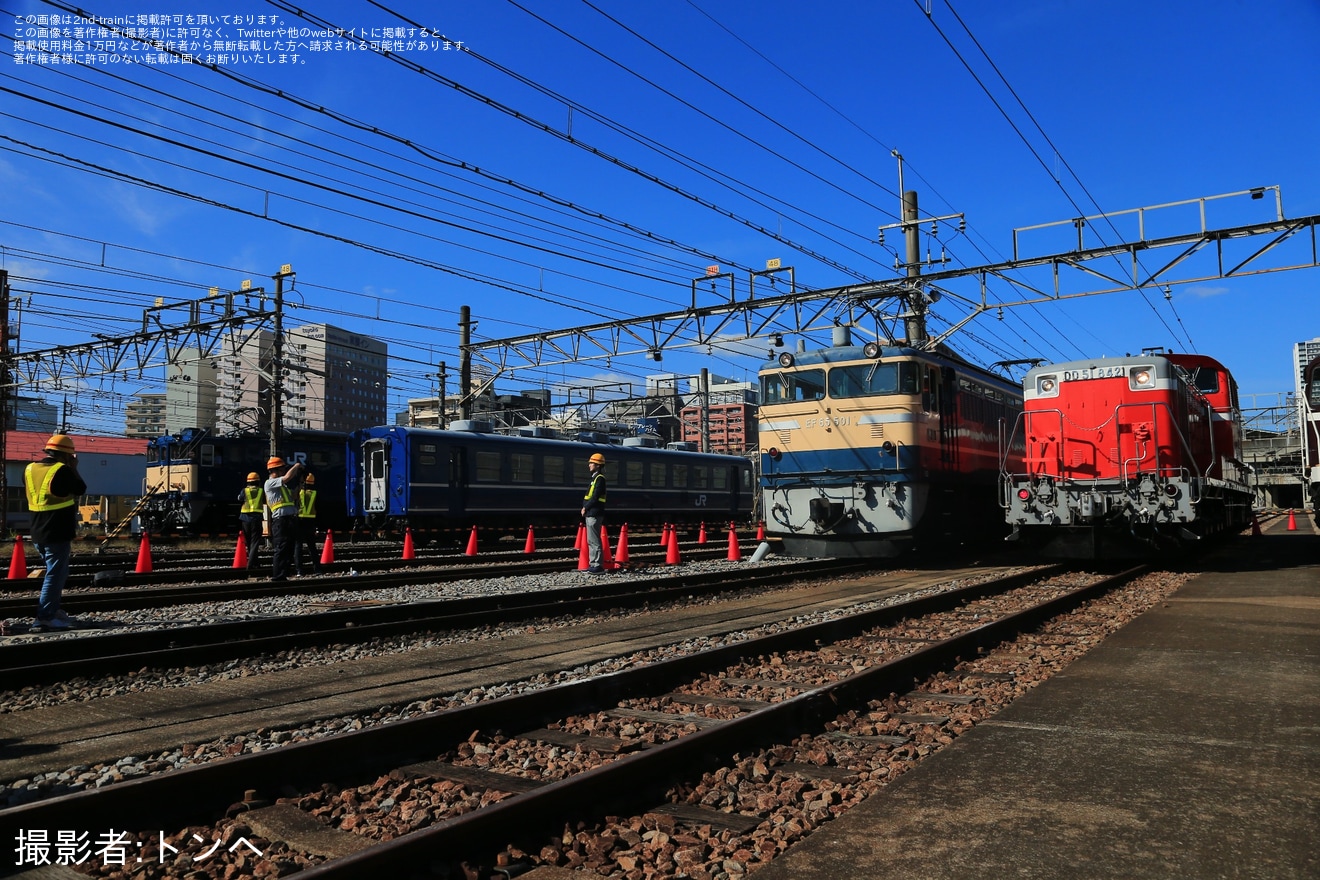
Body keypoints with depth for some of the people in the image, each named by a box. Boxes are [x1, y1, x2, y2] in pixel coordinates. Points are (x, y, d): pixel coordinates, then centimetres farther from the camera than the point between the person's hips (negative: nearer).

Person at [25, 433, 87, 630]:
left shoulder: (30, 469, 7)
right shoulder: (62, 471, -16)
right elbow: (81, 489, -7)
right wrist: (74, 469, 5)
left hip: (38, 534, 8)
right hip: (57, 533, -8)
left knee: (56, 572, 21)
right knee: (55, 574, -2)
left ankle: (53, 609, 26)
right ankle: (45, 617, -2)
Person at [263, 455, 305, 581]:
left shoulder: (281, 485, 23)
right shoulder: (270, 483, -4)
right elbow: (287, 477, -17)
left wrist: (299, 472, 19)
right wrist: (296, 466, -3)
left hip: (291, 520, 9)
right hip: (281, 520, -9)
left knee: (289, 550, 10)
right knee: (281, 550, -11)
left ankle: (283, 576, 15)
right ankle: (277, 577, -10)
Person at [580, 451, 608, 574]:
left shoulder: (599, 478, -12)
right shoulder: (595, 478, 19)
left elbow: (595, 497, -20)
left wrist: (585, 508, -11)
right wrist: (586, 509, 7)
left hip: (594, 514, -10)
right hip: (590, 514, 10)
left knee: (594, 541, -9)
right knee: (591, 541, 13)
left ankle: (598, 566, -8)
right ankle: (593, 565, 17)